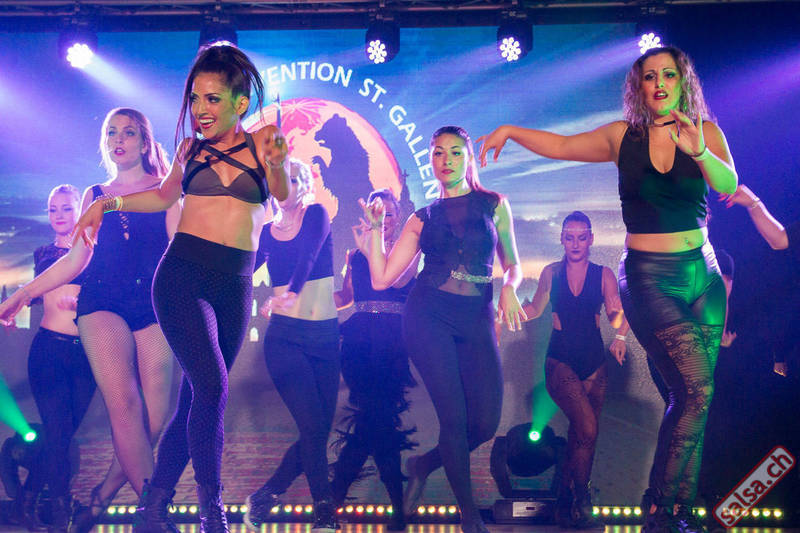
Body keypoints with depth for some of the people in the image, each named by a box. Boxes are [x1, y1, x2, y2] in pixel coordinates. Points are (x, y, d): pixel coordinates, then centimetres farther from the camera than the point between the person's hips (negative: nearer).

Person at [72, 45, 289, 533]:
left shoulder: (261, 142, 4)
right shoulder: (191, 148, 8)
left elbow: (283, 196, -12)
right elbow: (165, 196, 25)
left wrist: (277, 164, -32)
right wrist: (108, 203, 15)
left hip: (236, 285, 1)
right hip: (183, 274, -1)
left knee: (195, 398, 5)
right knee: (212, 387, -17)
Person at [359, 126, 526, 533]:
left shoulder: (494, 205, 11)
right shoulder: (423, 218, 11)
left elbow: (513, 264, 14)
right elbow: (381, 279, 6)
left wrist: (509, 288, -6)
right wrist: (375, 227, 1)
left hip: (477, 319, 2)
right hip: (429, 316, -1)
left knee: (486, 423, -6)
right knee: (454, 416, -8)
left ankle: (424, 465, 23)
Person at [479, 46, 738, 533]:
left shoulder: (705, 131, 3)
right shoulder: (624, 136, 3)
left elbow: (728, 184, -14)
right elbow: (561, 146, 9)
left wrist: (699, 151, -34)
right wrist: (511, 131, -3)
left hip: (702, 274, 3)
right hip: (648, 277, -3)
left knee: (694, 394, 3)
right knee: (696, 388, -17)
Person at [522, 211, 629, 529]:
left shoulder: (603, 275, 4)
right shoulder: (551, 273, 5)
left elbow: (617, 314, -5)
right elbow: (535, 309, 14)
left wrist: (620, 335, -25)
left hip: (594, 362, 2)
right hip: (561, 362, -2)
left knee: (579, 435, 4)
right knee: (587, 428, -19)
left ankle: (564, 506, 17)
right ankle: (581, 504, -6)